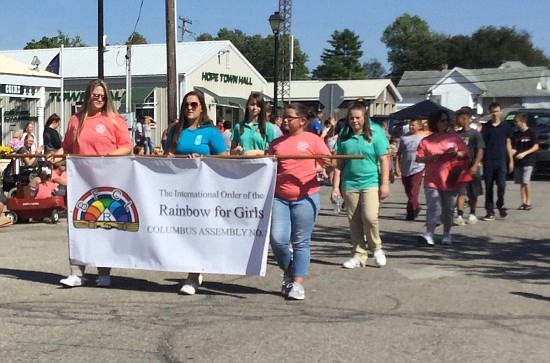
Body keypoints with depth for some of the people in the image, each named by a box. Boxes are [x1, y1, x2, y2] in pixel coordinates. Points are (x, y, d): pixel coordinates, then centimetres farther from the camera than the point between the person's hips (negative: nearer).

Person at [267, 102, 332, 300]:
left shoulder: (313, 140, 3)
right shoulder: (277, 143, 14)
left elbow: (329, 162, -2)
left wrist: (328, 164, -23)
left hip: (306, 197, -3)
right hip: (279, 197, 3)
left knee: (301, 242, 1)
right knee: (278, 239, -6)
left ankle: (298, 283, 8)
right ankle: (288, 271, 20)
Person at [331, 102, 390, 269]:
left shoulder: (375, 135, -1)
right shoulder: (344, 138, 6)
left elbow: (384, 161, -1)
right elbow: (339, 164, 8)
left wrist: (384, 184, -7)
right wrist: (336, 187, 4)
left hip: (371, 182, -3)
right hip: (350, 184, 3)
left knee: (369, 216, -16)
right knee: (354, 221, 6)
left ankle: (376, 248, 8)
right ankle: (358, 255, 17)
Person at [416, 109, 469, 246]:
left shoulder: (454, 137, 7)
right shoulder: (426, 140, 4)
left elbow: (465, 154, 9)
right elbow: (418, 158, 1)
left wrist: (457, 154, -12)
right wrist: (432, 158, -14)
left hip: (450, 180, 2)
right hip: (432, 180, -2)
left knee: (448, 209, 10)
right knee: (433, 207, -12)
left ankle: (447, 234, 23)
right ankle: (429, 234, -19)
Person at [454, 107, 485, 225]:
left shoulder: (475, 134, -6)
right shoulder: (457, 135, 8)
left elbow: (480, 151, -10)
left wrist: (475, 166, -20)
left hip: (471, 169, -3)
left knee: (473, 194, 10)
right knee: (460, 193, -7)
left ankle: (472, 214, 25)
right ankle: (459, 216, -12)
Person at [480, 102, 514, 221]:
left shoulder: (506, 126, 7)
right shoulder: (486, 127, 6)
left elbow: (508, 144, 10)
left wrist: (511, 160, 6)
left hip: (501, 160, 0)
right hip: (488, 161, 1)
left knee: (501, 185, -9)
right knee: (488, 187, 3)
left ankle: (500, 205, 17)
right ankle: (490, 212, 11)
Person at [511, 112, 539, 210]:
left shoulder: (531, 133, -4)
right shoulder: (515, 134, 10)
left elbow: (536, 147, -7)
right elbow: (514, 149, 12)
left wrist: (524, 153, -16)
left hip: (528, 162, -5)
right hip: (518, 162, 5)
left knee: (526, 182, -12)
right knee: (521, 183, 6)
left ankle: (528, 202, -4)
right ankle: (523, 202, 11)